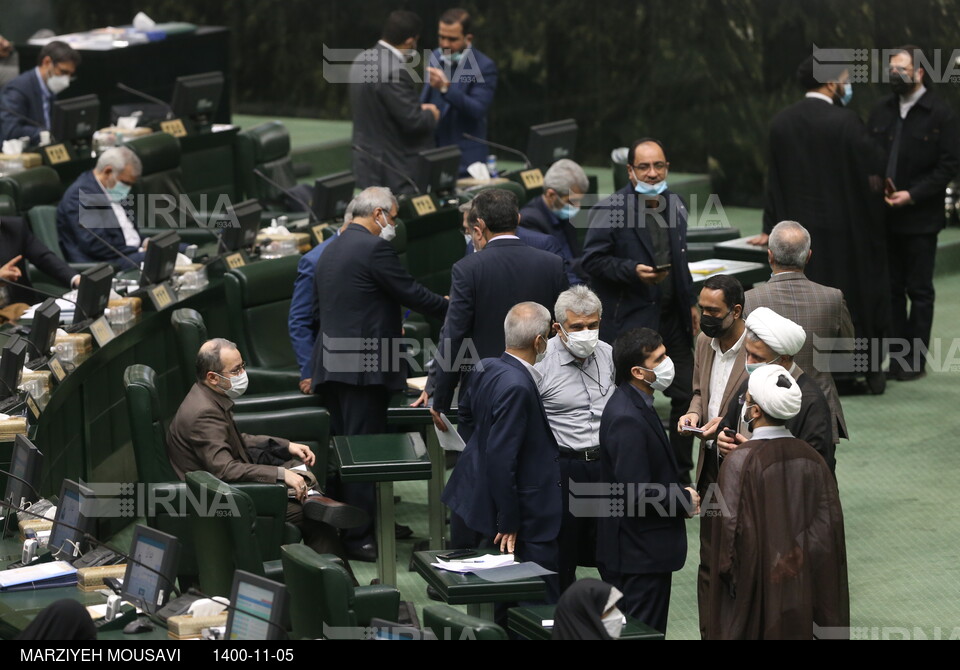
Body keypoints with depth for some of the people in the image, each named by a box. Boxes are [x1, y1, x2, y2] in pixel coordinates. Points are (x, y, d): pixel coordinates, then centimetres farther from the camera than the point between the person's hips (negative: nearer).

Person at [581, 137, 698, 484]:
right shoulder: (609, 210, -11)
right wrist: (633, 271, -24)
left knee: (687, 394, 9)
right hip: (630, 320, -6)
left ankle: (681, 473, 22)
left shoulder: (676, 205, 11)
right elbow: (592, 260, -12)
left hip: (672, 316, 7)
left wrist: (691, 302, 18)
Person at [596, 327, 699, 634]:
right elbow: (638, 493, -27)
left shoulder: (634, 405, 8)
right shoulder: (627, 419, -24)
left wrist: (679, 493, 3)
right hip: (641, 552, -10)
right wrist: (684, 500, -12)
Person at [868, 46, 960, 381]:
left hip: (920, 218, -5)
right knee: (891, 288, 8)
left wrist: (913, 195, -16)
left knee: (919, 290, 2)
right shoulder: (881, 110, 8)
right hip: (884, 215, 5)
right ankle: (896, 354, 15)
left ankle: (914, 359, 8)